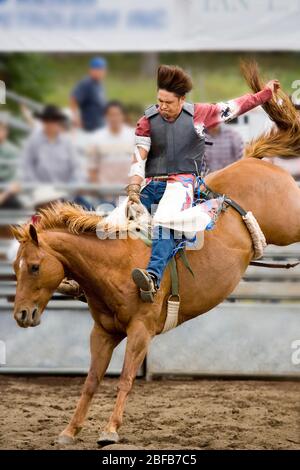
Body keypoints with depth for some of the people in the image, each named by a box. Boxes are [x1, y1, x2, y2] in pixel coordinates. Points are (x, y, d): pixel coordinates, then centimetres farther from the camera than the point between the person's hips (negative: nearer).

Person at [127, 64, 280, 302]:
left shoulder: (199, 115, 4)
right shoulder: (148, 121, 6)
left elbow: (234, 107, 15)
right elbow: (139, 158, -1)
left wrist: (267, 92, 21)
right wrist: (134, 192, -13)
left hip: (182, 180, -4)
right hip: (152, 183, 4)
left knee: (165, 222, -33)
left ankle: (153, 277, -52)